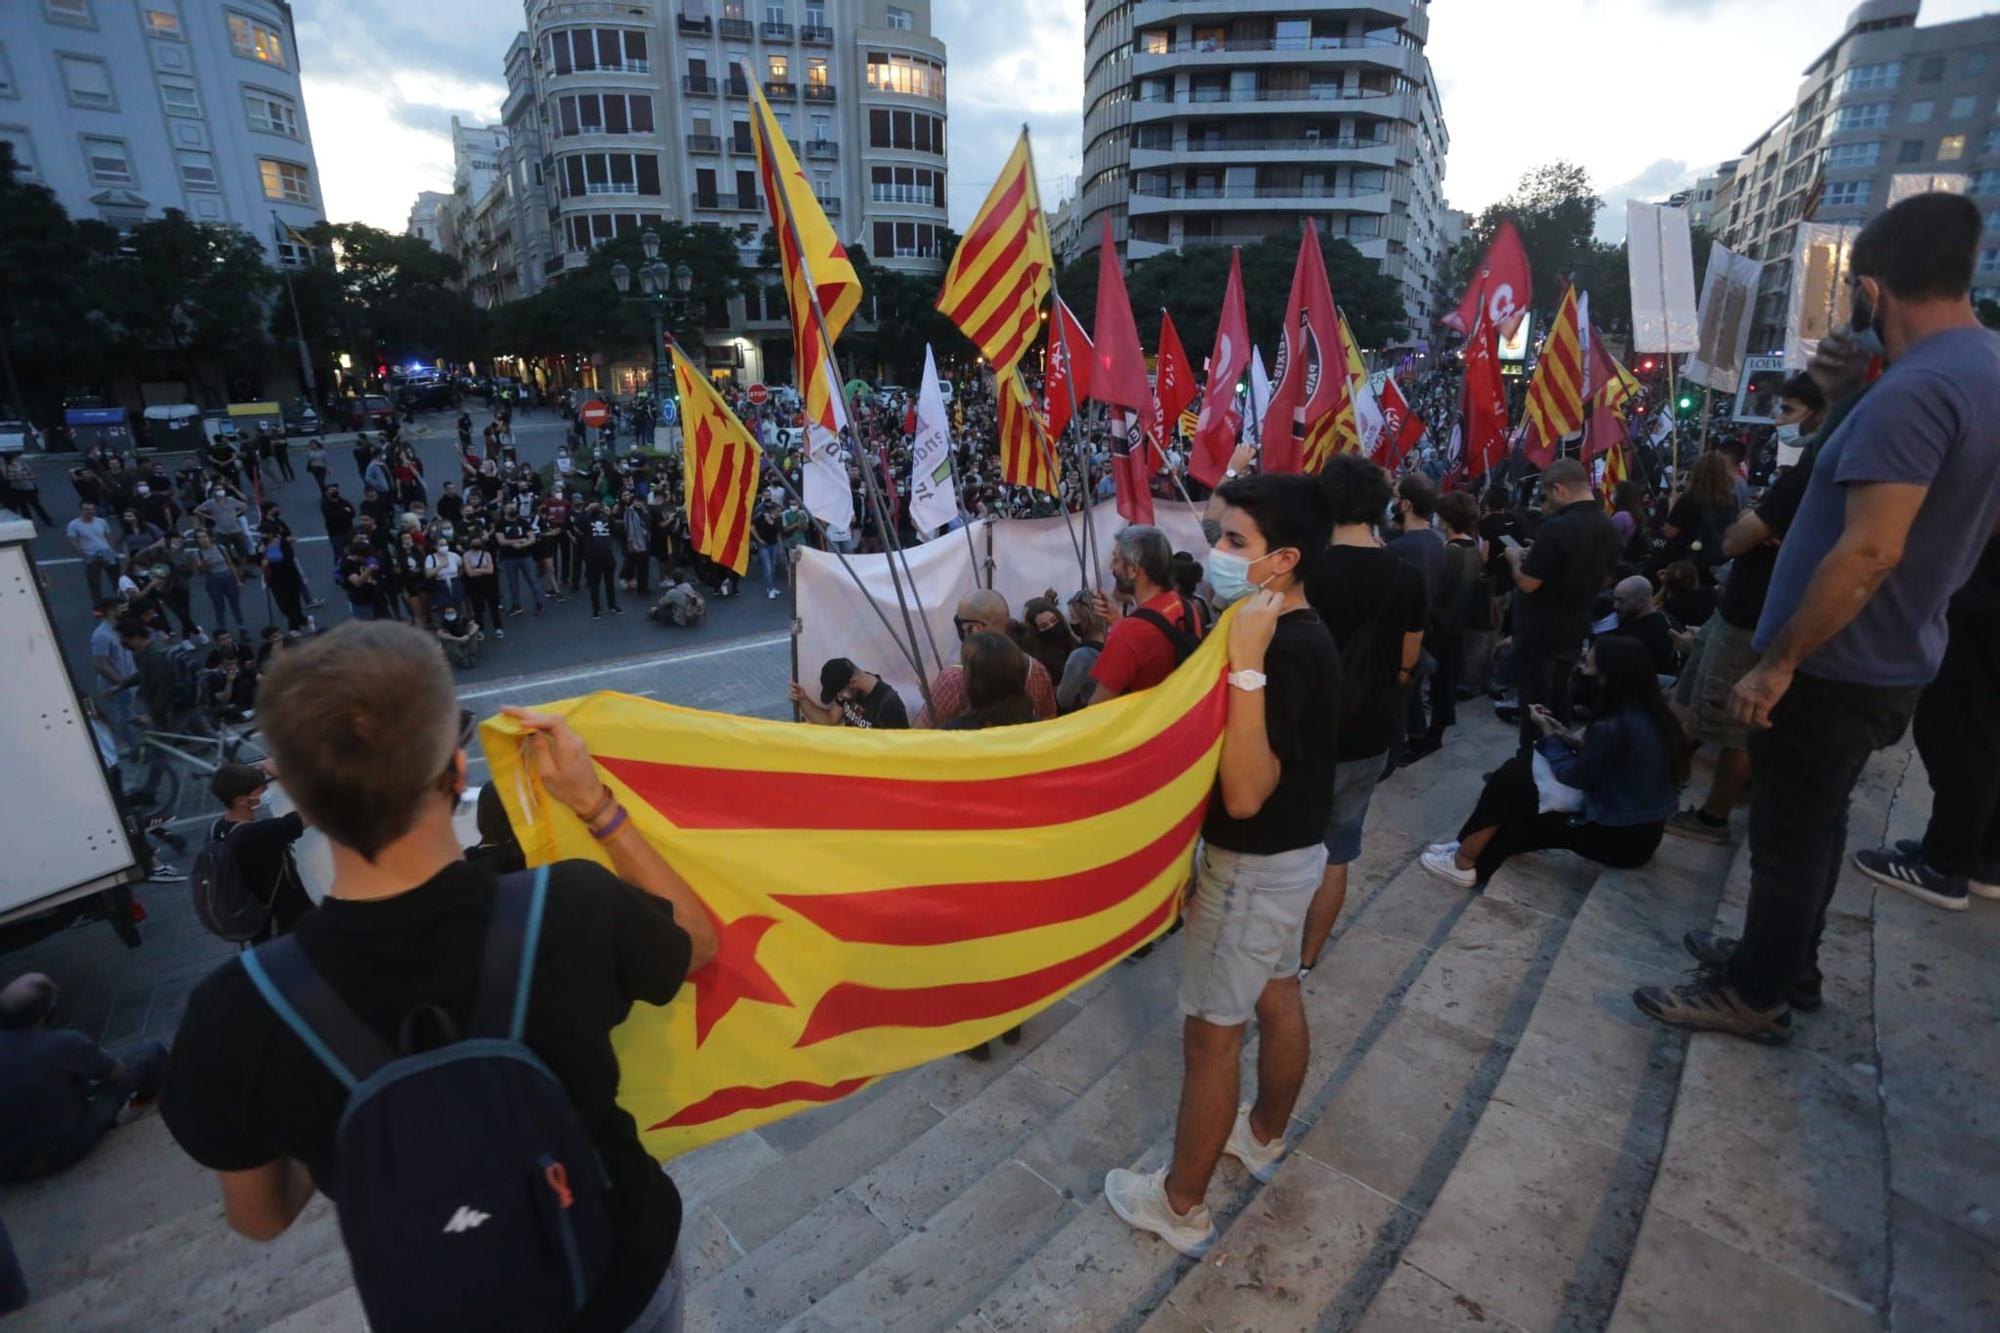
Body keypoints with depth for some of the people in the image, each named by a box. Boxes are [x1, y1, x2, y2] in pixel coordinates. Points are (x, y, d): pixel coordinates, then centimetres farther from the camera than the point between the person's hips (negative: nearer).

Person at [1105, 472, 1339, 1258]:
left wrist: (1247, 667, -38)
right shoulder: (1299, 634, 2)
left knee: (1211, 1035, 5)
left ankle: (1181, 1208, 23)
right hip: (1290, 851, 10)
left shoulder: (1282, 656, -29)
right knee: (1277, 998, 25)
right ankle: (1264, 1137, 48)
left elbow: (1245, 794, -34)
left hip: (1255, 865, -10)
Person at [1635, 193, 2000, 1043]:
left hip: (1838, 667, -9)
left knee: (1789, 831, 4)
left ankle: (1756, 994, 19)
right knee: (1815, 818, 22)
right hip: (1892, 661, 9)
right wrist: (1850, 400, 8)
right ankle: (1787, 956, 38)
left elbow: (1869, 551, -29)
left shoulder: (1916, 387, -23)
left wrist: (1776, 662, -24)